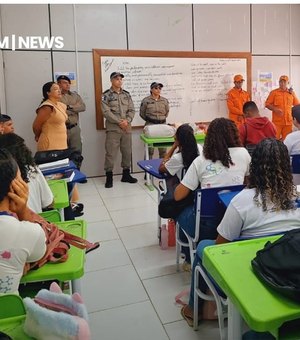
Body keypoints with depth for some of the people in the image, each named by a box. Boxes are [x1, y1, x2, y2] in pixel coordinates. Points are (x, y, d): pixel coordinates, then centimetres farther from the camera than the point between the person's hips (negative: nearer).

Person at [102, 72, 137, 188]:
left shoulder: (127, 94, 13)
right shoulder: (106, 95, -1)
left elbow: (131, 110, 8)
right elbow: (106, 112, -10)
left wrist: (127, 121, -10)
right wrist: (119, 122, -16)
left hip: (127, 128, 5)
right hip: (113, 128, -5)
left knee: (127, 152, 10)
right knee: (110, 153, -4)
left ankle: (126, 174, 22)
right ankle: (109, 176, 5)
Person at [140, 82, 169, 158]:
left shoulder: (165, 100, 6)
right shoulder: (146, 100, -4)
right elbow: (142, 113, 7)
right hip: (150, 125, -3)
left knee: (163, 148, 6)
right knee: (150, 148, -3)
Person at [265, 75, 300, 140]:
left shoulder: (291, 93, 11)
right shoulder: (274, 92, 2)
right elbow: (267, 104, -2)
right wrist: (275, 109, -15)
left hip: (288, 121, 3)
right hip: (277, 121, -3)